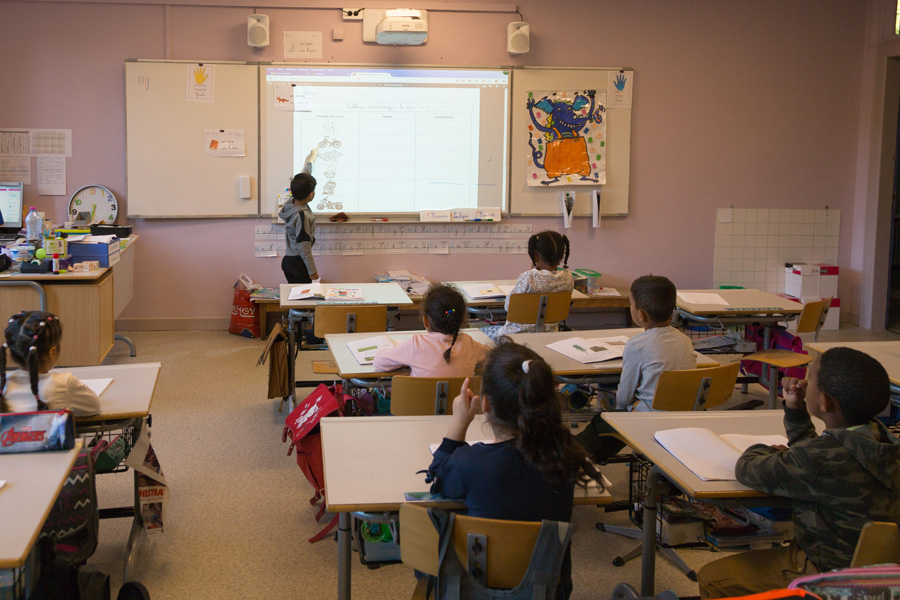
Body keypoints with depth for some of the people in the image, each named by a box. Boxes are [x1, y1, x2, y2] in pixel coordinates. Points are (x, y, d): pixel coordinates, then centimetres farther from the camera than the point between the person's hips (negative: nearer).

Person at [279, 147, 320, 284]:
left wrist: (311, 159, 34)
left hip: (287, 260, 9)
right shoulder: (302, 216, -23)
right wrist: (312, 270, -13)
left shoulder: (291, 202, 1)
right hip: (299, 262, -9)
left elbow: (303, 178, 19)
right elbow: (304, 247, -20)